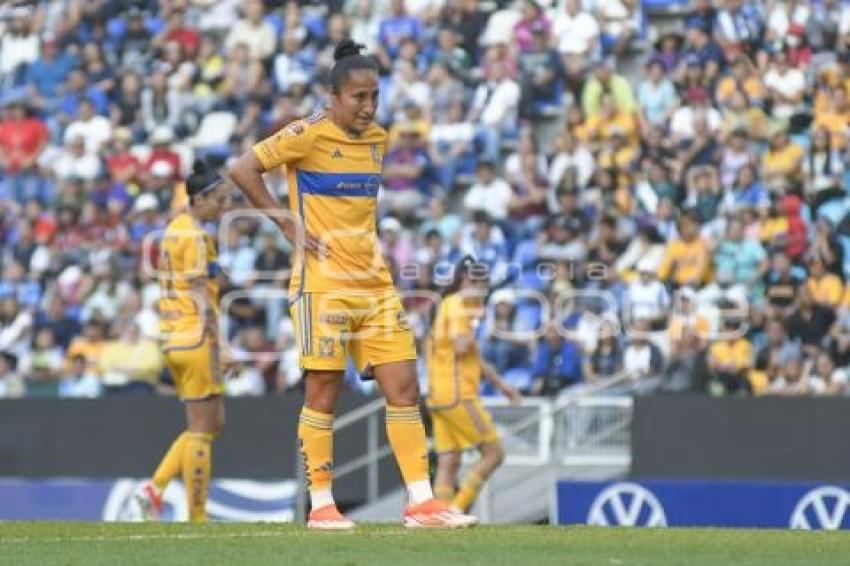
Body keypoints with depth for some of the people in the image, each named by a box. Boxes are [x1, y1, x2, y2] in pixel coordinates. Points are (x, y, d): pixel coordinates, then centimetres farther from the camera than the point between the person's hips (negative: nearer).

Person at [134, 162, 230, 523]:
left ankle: (155, 487, 5)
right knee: (202, 430, -2)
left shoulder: (174, 229, 14)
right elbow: (202, 300, -17)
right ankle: (197, 517, 1)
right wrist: (216, 350, -16)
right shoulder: (196, 237, -13)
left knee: (209, 426, 15)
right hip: (195, 340, -9)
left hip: (173, 339, 9)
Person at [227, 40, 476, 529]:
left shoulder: (378, 139, 12)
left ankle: (422, 502, 2)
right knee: (324, 390, -3)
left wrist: (368, 233, 14)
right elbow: (243, 170, -11)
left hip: (375, 283, 7)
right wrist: (286, 223, -12)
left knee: (404, 387, 1)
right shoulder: (309, 135, -9)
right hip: (323, 283, -6)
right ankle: (321, 505, 4)